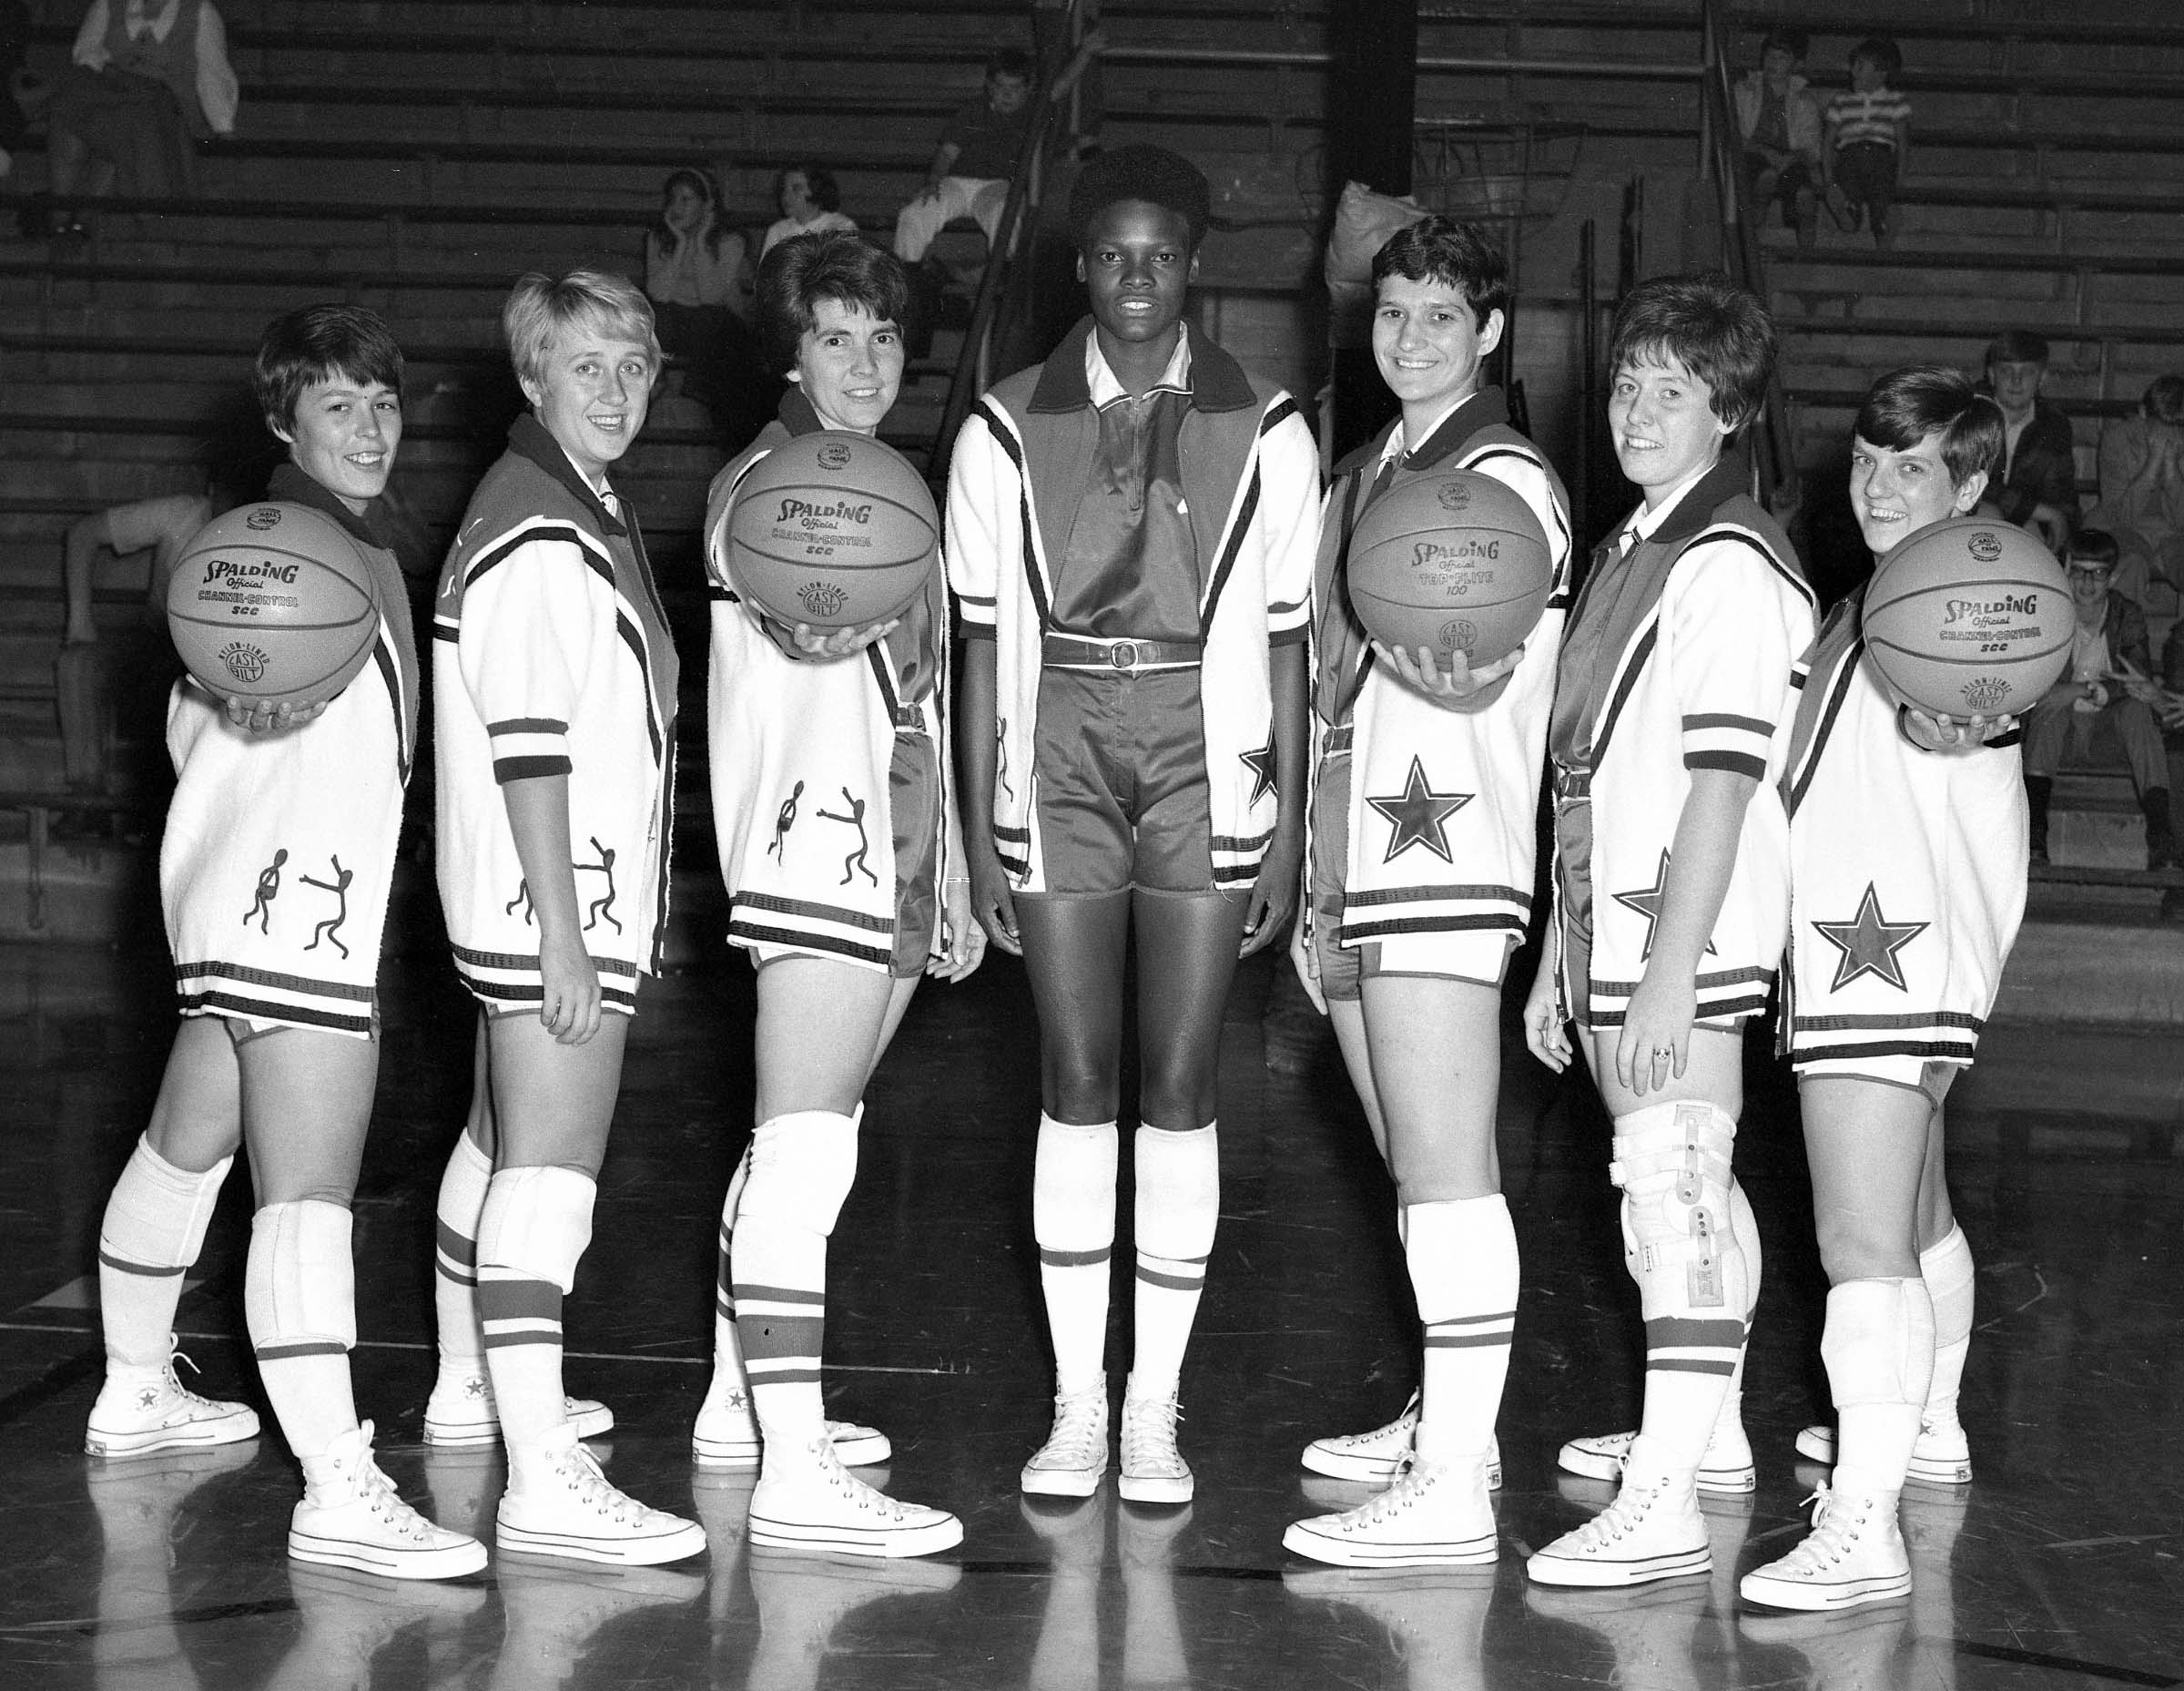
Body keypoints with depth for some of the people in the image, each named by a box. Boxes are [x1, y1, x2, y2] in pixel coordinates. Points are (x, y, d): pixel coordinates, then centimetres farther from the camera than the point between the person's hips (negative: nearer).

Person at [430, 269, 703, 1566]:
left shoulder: (597, 513, 16)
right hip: (548, 902, -11)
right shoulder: (538, 535, -17)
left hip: (579, 896, 11)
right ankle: (545, 1483, -19)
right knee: (550, 1165, -15)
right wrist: (565, 930, -24)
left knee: (501, 1143, 22)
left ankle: (473, 1383, 38)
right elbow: (527, 750, -22)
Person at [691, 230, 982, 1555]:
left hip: (893, 861, 9)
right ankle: (794, 1472, -19)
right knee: (806, 1158, -15)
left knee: (799, 1149, 15)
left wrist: (952, 875, 24)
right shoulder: (761, 486, -4)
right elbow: (806, 627, -23)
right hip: (815, 844, -9)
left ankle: (741, 1400, 26)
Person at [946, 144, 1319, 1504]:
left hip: (1205, 761, 0)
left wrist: (1289, 834, 1)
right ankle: (1078, 1404, 11)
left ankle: (1157, 1409, 9)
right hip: (1058, 760, 1)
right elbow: (985, 642, 6)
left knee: (1181, 1087, 0)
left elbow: (1285, 643, 5)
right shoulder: (1008, 432, 5)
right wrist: (979, 831, 2)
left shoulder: (1266, 435, 4)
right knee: (1077, 1084, 2)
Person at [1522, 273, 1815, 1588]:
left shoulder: (1730, 563, -13)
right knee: (1686, 1185, 19)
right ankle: (1710, 1432, 32)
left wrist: (1666, 972, -21)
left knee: (1674, 1189, -12)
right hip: (1613, 927, 10)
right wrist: (1564, 957, 19)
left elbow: (1723, 785, -18)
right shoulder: (1632, 549, 16)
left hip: (1687, 934, -10)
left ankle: (1664, 1505, -14)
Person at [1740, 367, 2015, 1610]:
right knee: (1918, 1216, 26)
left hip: (1888, 958, -11)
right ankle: (1927, 1429, 45)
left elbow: (1939, 725, -33)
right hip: (1871, 951, 11)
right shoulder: (1867, 612, 17)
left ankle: (1863, 1530, -25)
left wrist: (1951, 714, -53)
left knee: (1864, 1246, -19)